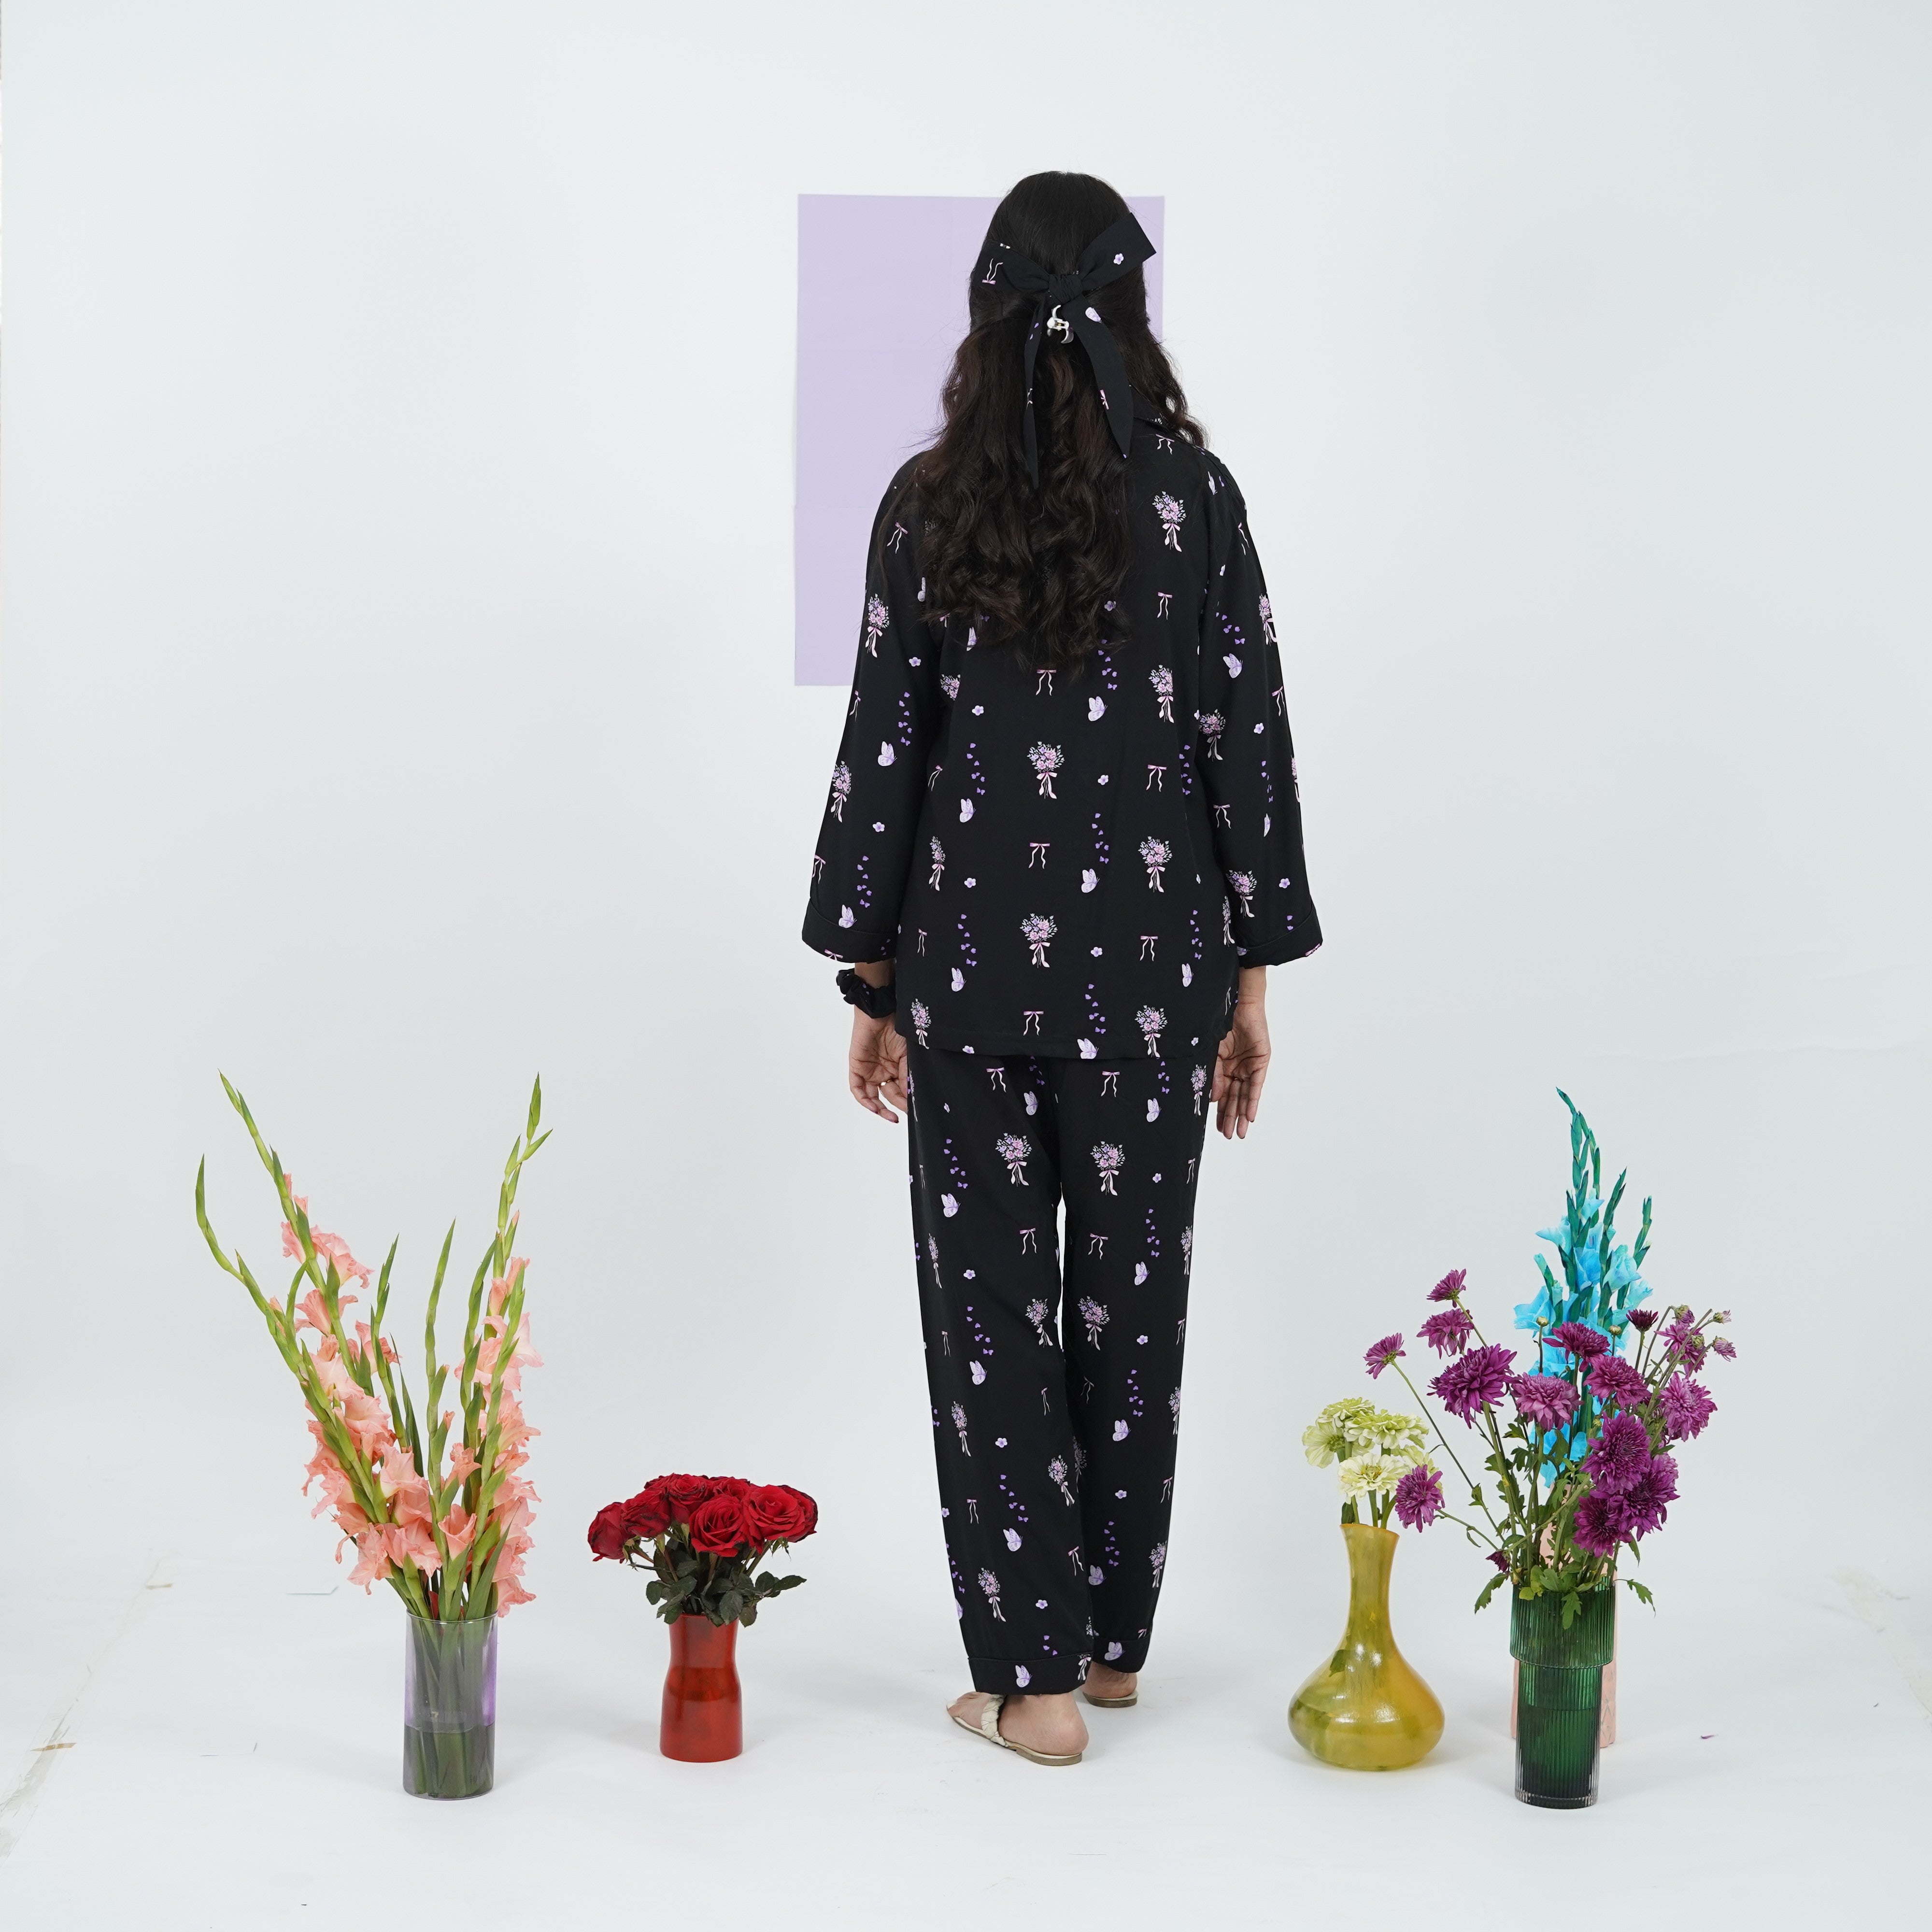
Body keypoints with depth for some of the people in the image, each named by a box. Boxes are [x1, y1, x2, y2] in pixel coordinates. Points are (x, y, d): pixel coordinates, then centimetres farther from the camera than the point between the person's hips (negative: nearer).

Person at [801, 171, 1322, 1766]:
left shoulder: (930, 503, -4)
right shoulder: (1193, 491, -5)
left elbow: (883, 746, -2)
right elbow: (1246, 730, -4)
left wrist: (869, 980, 6)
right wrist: (1252, 972, 4)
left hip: (974, 953, 0)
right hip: (1151, 958, 1)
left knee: (991, 1303, 6)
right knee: (1130, 1291, 13)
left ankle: (1031, 1675, 7)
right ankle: (1113, 1637, 26)